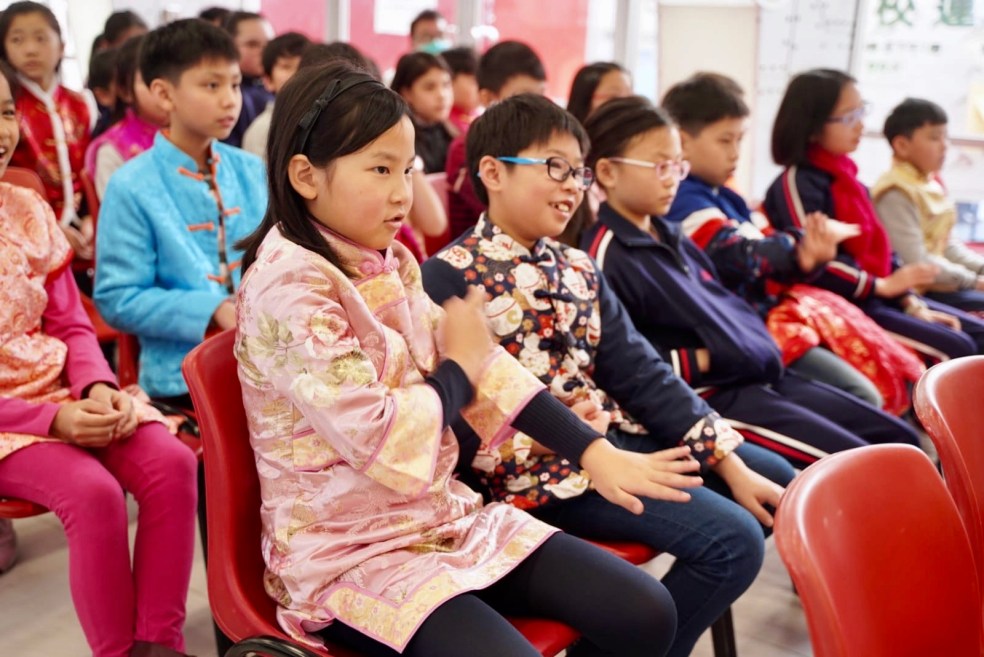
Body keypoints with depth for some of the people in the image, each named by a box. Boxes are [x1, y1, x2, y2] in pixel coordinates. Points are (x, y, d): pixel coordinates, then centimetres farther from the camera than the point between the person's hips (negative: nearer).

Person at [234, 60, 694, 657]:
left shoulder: (389, 263, 5)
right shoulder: (287, 288, -20)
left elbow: (481, 363, 3)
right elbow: (382, 443, -26)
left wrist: (594, 451, -5)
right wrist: (459, 369, -9)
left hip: (443, 515, 7)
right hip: (349, 555, -7)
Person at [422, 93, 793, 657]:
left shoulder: (577, 267, 12)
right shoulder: (451, 277, -11)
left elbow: (639, 370, 8)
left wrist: (730, 463, 0)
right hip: (545, 463, -9)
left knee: (778, 483, 13)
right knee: (733, 540, -19)